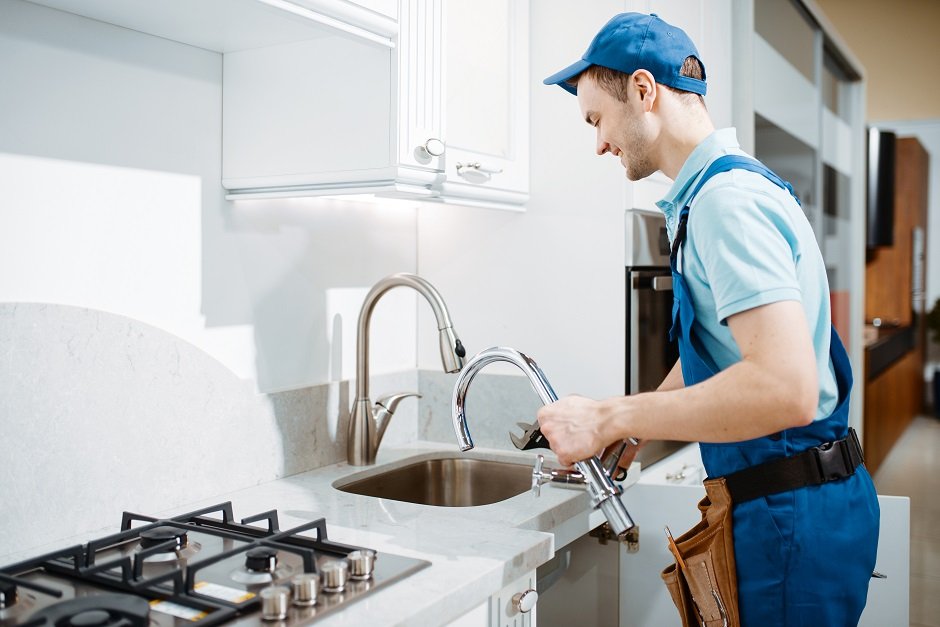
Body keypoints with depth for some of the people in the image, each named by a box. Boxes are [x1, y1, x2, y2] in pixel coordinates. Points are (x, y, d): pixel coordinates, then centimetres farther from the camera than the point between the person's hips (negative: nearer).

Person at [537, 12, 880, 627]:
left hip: (791, 513, -10)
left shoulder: (726, 200, -20)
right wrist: (629, 434, 14)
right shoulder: (738, 184, 13)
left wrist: (610, 419, -24)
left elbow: (786, 388, -32)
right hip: (784, 505, 10)